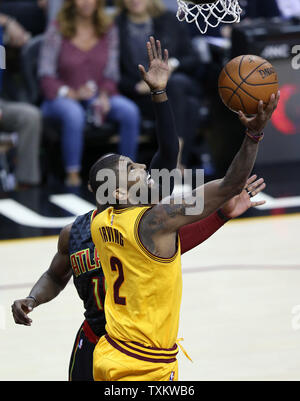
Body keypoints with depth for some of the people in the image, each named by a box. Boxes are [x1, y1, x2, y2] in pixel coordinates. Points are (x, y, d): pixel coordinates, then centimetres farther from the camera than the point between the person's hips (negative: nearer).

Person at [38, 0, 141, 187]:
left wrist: (104, 95, -13)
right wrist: (71, 93, -20)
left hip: (99, 96, 3)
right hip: (62, 97, -3)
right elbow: (46, 75, -6)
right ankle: (73, 176, -32)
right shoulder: (57, 30, -3)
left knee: (130, 111, -27)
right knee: (74, 114, -40)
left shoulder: (109, 30, 7)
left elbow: (111, 74, 7)